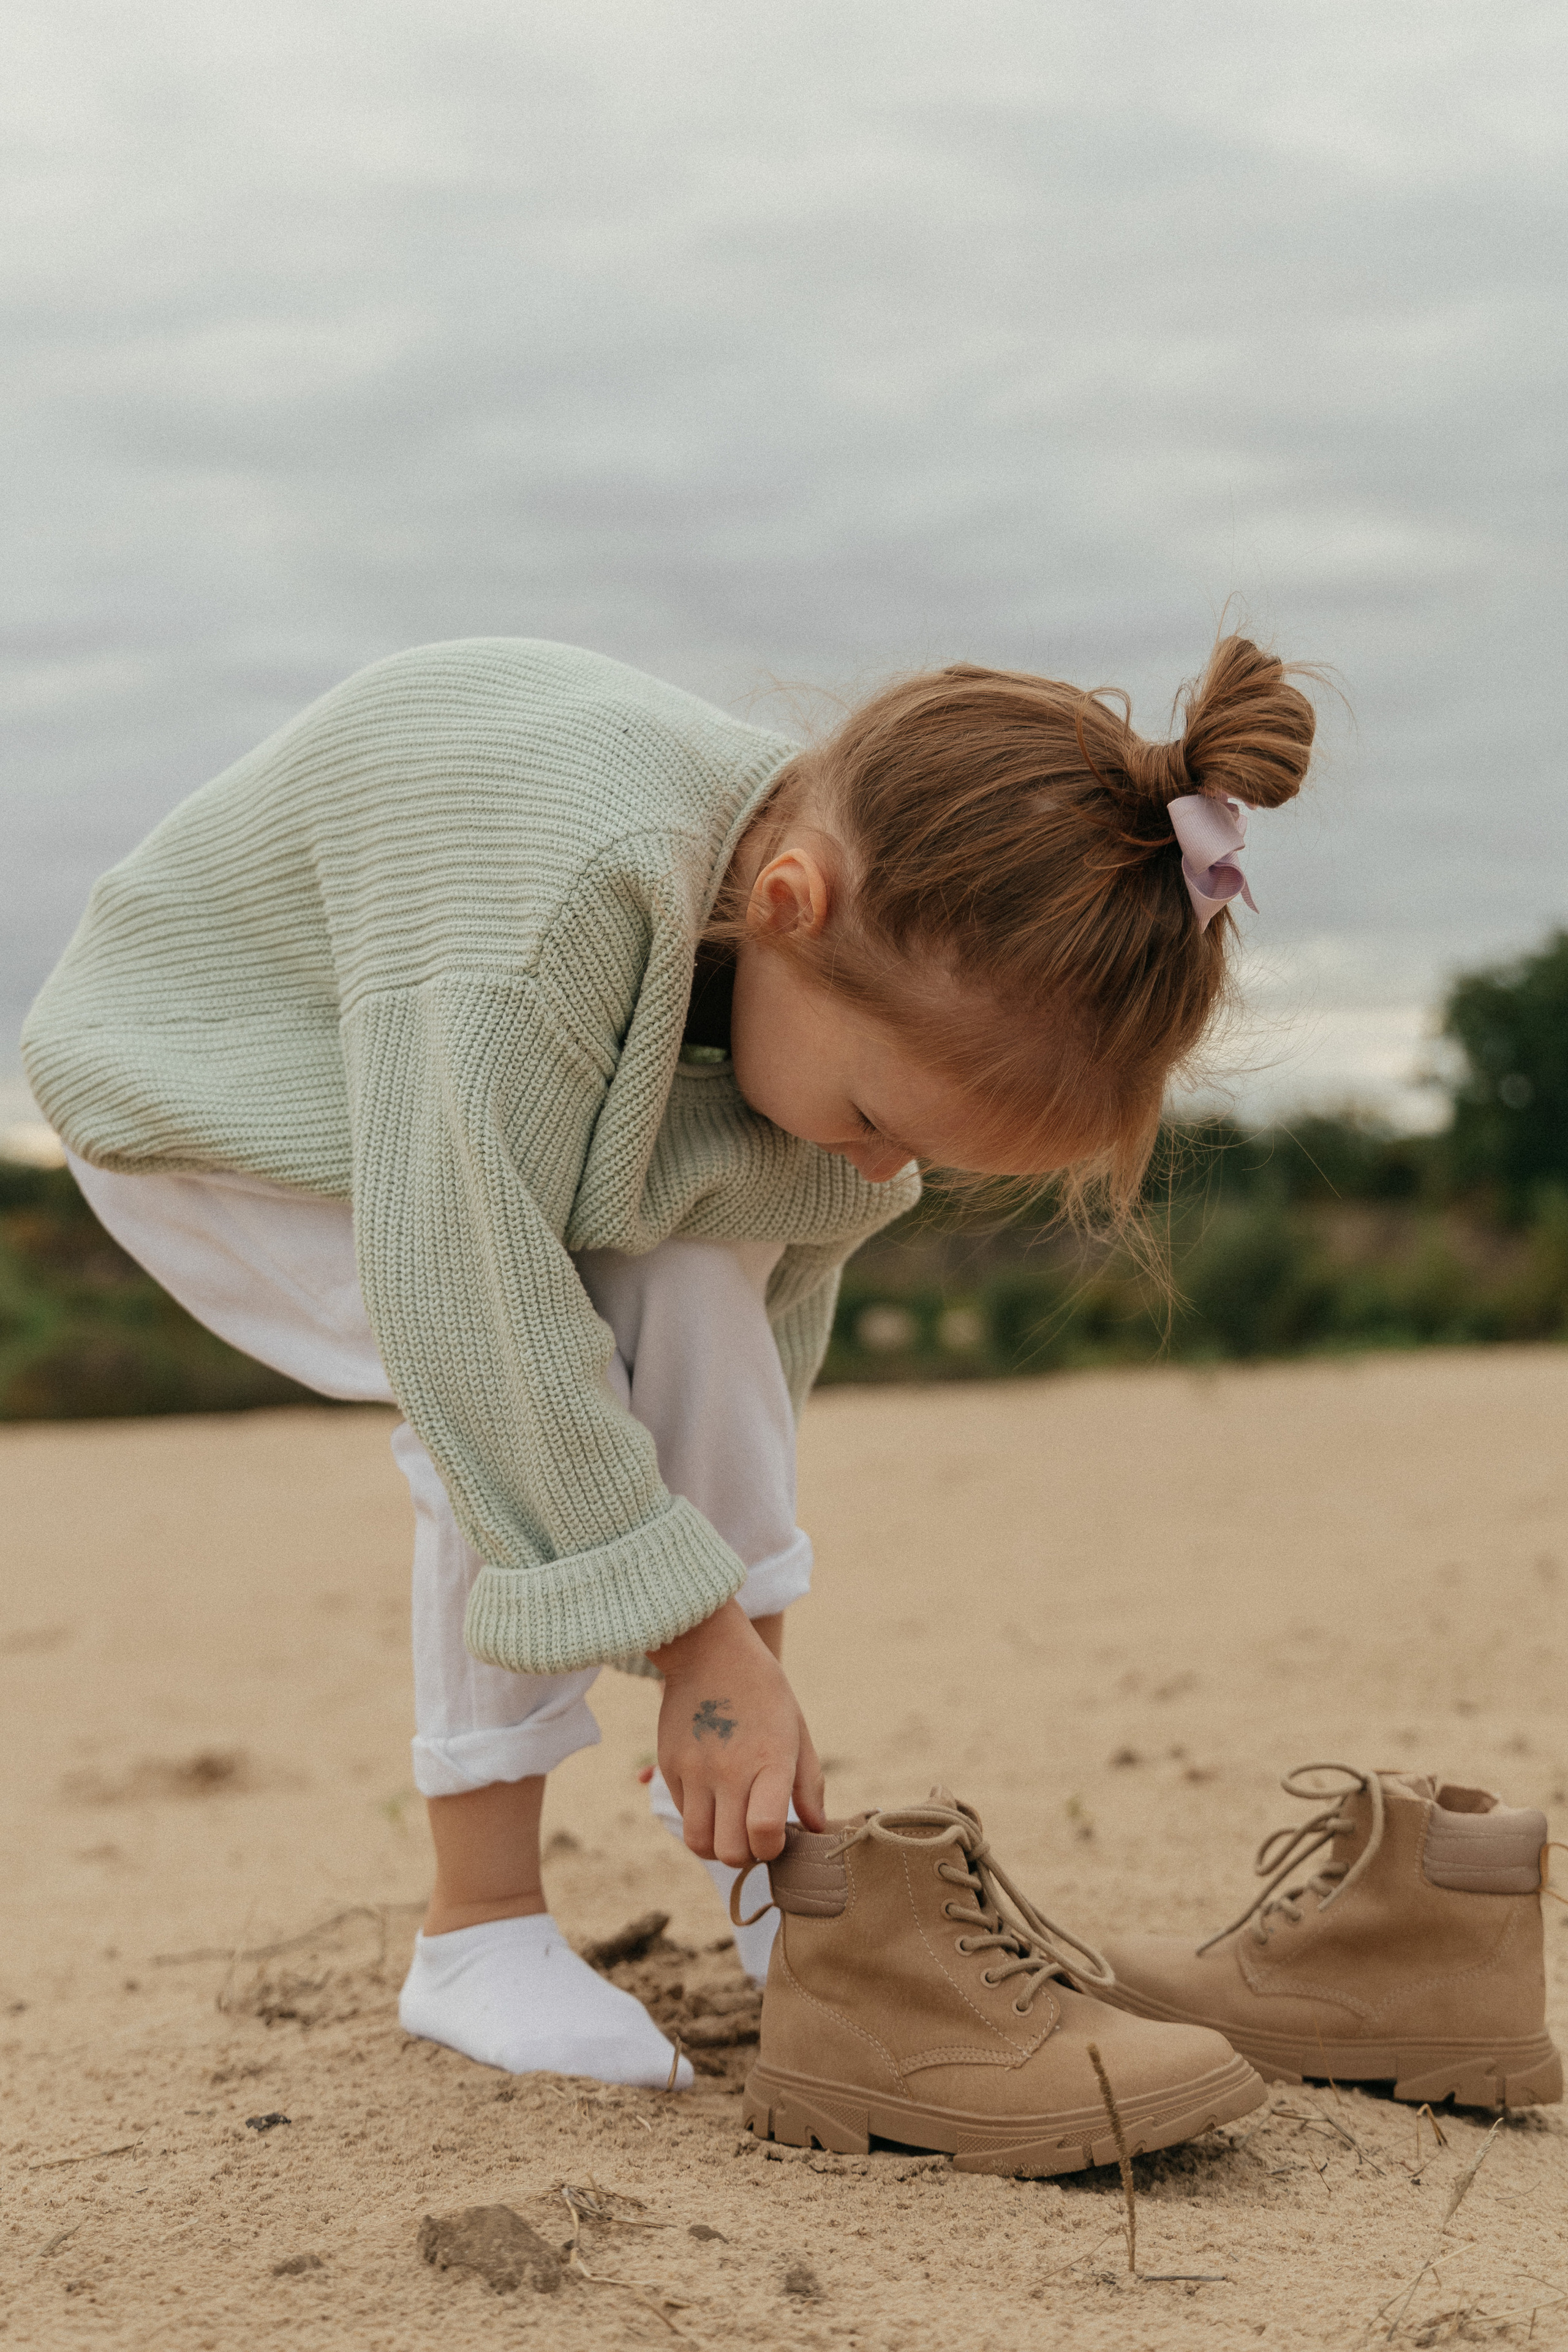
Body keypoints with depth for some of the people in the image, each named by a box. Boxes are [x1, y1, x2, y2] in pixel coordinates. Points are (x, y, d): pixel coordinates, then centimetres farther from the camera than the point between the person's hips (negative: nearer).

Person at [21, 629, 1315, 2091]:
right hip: (193, 1087, -6)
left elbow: (788, 1262, -7)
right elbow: (471, 1281, -41)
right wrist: (691, 1630, -34)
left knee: (702, 1288, -15)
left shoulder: (874, 968, -19)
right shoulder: (564, 881, -45)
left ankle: (771, 1878, -2)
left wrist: (744, 1631, -5)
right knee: (505, 1392, -27)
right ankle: (479, 1932, -14)